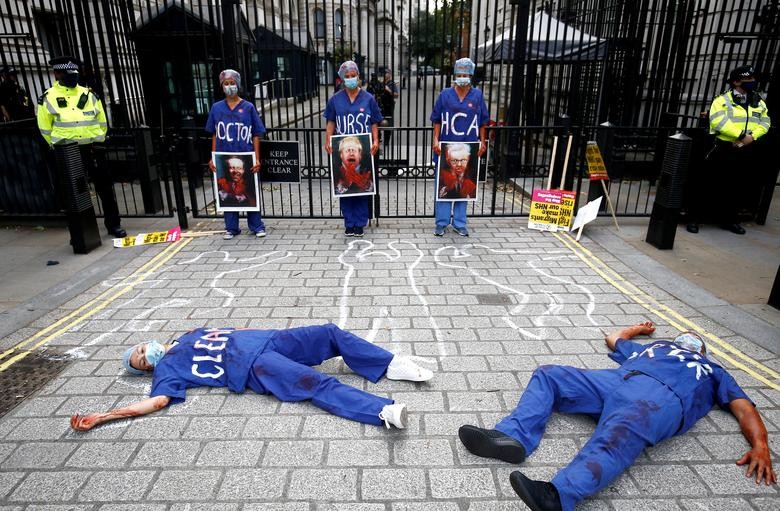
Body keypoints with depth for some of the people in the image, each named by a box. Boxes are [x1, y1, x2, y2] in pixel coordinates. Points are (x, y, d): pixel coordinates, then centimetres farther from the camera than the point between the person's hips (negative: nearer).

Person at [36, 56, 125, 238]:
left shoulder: (88, 95, 9)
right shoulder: (48, 98, 2)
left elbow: (102, 121, 14)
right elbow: (45, 128, 6)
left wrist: (96, 142, 10)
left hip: (93, 149, 2)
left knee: (105, 188, 4)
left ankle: (113, 224, 15)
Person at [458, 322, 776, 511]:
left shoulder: (712, 371, 37)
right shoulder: (652, 346, 44)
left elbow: (744, 407, 22)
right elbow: (613, 338, 56)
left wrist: (760, 445, 3)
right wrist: (638, 329, 72)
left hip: (662, 397, -5)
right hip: (616, 380, 5)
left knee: (615, 441, -35)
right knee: (548, 375, -10)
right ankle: (513, 436, -31)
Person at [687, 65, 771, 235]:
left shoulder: (759, 102, 14)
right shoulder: (723, 100, -5)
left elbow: (765, 122, 10)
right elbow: (718, 122, -19)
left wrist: (752, 136, -10)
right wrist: (741, 135, -20)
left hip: (747, 153, 6)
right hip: (724, 151, -6)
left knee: (737, 189, 12)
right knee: (710, 186, -4)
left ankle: (728, 220, 25)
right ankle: (694, 218, 2)